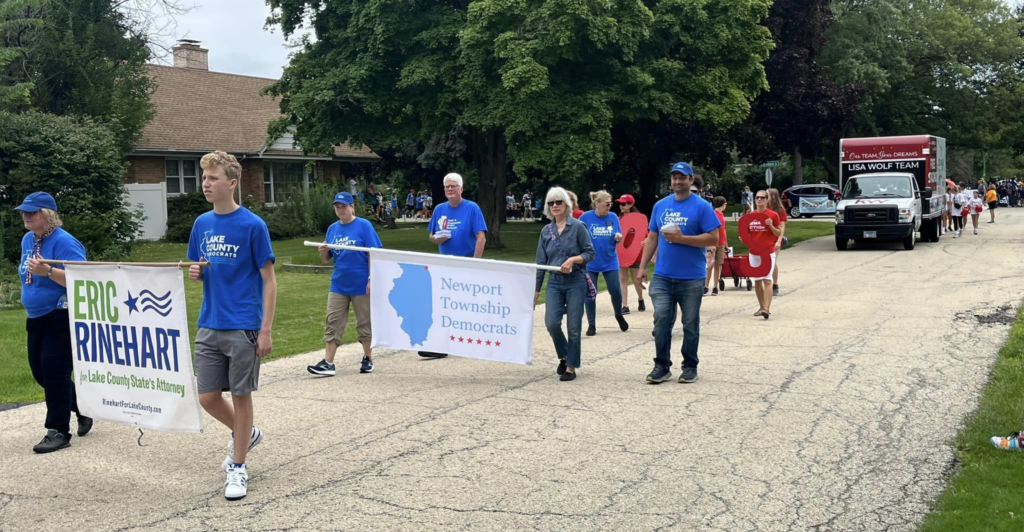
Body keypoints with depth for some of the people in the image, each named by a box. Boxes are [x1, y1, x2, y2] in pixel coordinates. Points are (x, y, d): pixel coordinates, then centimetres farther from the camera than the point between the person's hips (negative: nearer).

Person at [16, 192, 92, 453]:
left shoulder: (63, 242, -17)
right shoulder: (27, 240, 9)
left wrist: (47, 270, -37)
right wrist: (31, 300, 19)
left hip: (62, 317, -9)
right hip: (36, 318, 9)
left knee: (55, 373, -8)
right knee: (40, 372, 13)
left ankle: (58, 431, 1)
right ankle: (82, 408, 32)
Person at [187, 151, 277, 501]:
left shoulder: (252, 225, -9)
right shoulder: (202, 224, 8)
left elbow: (269, 280, -7)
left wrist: (266, 330, -12)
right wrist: (195, 273, -6)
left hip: (243, 327, -5)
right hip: (209, 326, 5)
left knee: (241, 395, 4)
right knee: (208, 397, 7)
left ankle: (238, 467, 18)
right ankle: (246, 434, 35)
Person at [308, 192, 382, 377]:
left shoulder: (363, 225, -6)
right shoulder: (333, 229, 9)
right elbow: (327, 259, 11)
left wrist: (372, 279, -15)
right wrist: (323, 251, -11)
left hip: (361, 285, -5)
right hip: (338, 285, 5)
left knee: (364, 323, 7)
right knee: (332, 323, 0)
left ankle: (368, 358, 21)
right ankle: (328, 363, 1)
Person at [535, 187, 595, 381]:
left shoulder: (578, 226, -3)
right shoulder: (546, 231, 9)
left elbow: (590, 253, -3)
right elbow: (541, 262, 10)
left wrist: (574, 259, -21)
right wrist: (536, 289, 9)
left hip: (576, 281, -3)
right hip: (554, 282, 3)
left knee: (573, 327, -1)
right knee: (551, 323, -9)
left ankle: (571, 367, 10)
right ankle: (564, 356, 17)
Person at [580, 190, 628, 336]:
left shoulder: (613, 217, 0)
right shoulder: (585, 217, -8)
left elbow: (619, 238, 10)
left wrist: (619, 237, -13)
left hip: (610, 262, 2)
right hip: (590, 263, -2)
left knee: (615, 290, -1)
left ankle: (619, 316, 27)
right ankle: (591, 324, 16)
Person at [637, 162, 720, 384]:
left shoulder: (702, 207, -4)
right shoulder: (661, 205, 10)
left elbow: (713, 238, -10)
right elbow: (652, 238, 13)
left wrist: (681, 238, -17)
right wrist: (642, 267, 7)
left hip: (692, 278, -3)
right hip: (662, 276, 3)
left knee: (690, 324, 6)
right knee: (661, 320, -2)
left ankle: (690, 367, 18)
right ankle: (662, 365, 8)